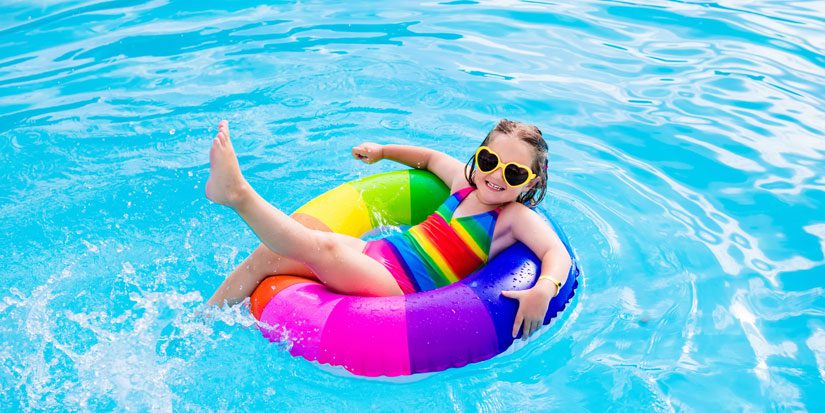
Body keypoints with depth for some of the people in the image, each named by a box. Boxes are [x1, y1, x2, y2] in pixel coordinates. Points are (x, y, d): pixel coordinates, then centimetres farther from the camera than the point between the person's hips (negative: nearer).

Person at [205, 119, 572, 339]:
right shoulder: (463, 180, 12)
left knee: (323, 247, -33)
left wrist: (543, 290, -41)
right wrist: (381, 151, 31)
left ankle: (237, 192, -27)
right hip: (375, 253, 6)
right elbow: (431, 157, 31)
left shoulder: (518, 217, -5)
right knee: (268, 254, -6)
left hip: (400, 292, -6)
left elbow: (558, 253, -20)